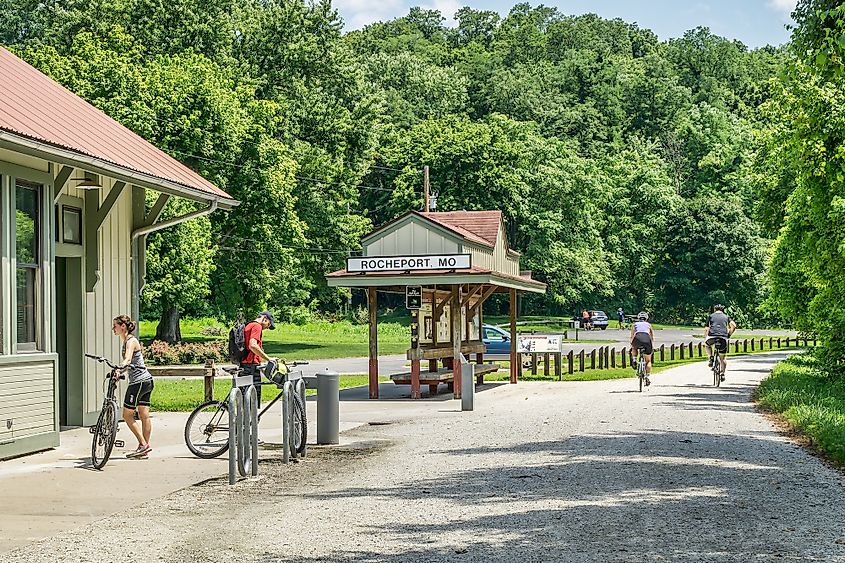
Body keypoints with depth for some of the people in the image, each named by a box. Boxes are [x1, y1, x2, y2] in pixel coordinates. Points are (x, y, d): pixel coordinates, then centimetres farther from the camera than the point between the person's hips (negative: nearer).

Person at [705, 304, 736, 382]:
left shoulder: (711, 316, 18)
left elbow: (706, 329, 11)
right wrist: (729, 334, 18)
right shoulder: (726, 317, 19)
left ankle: (710, 358, 13)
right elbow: (734, 326, 5)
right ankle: (722, 374, 8)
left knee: (708, 345, 35)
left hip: (712, 337, -1)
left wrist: (705, 338, 22)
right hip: (723, 339, 1)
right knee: (722, 358, 18)